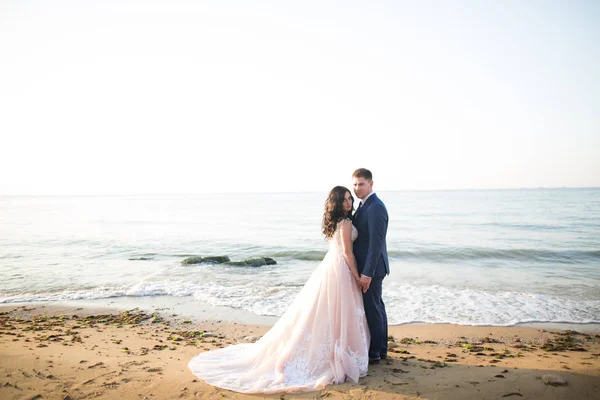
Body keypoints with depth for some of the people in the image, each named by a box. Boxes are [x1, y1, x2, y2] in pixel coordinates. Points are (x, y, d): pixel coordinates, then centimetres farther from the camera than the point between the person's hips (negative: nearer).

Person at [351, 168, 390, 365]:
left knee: (372, 309, 1)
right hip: (367, 267, 10)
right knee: (377, 307, 17)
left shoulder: (376, 207, -20)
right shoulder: (365, 205, 11)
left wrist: (367, 273, -23)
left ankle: (373, 353, 14)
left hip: (371, 268, -10)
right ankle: (381, 349, 29)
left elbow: (376, 243, -23)